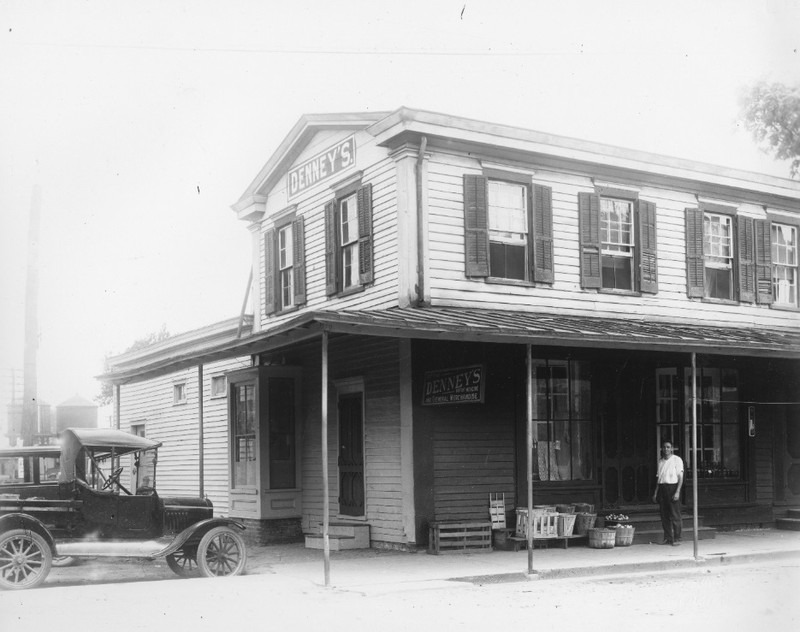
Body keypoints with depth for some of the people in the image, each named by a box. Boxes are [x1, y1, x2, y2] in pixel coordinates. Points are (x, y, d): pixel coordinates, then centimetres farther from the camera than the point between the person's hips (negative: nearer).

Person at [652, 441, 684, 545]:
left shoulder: (677, 460, -1)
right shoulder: (660, 461, 15)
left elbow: (680, 477, -5)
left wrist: (677, 492, -15)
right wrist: (656, 492, 13)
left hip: (672, 487, -5)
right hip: (662, 488, 5)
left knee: (675, 515, -5)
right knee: (664, 515, 4)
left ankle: (676, 539, -1)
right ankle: (667, 538, 10)